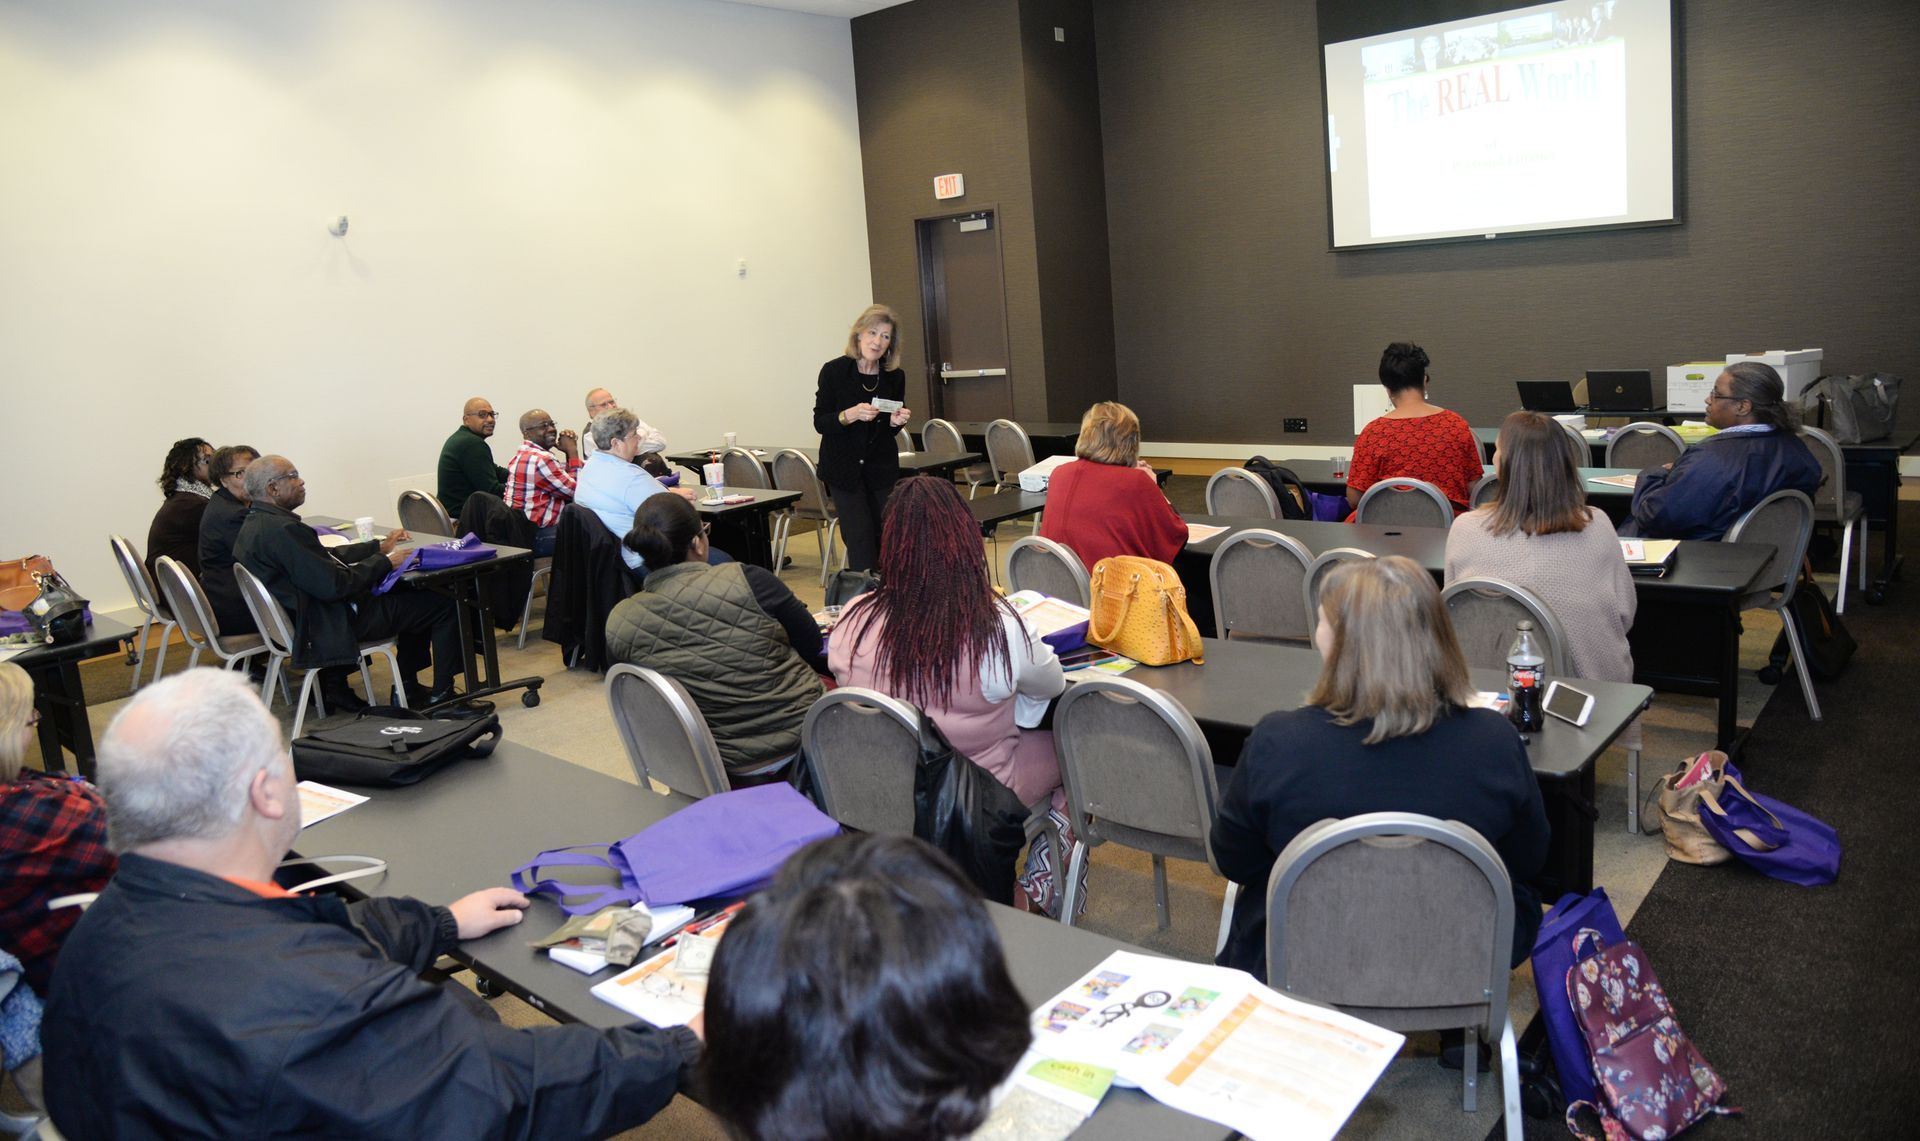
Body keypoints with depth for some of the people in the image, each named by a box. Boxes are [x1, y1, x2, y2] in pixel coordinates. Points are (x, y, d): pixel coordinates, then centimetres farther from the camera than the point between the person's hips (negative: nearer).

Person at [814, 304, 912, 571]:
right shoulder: (834, 371, -12)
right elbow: (820, 423, -10)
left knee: (885, 535, 4)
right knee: (860, 536, -8)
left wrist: (896, 420, -13)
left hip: (882, 467, 3)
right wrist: (850, 415, -27)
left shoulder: (894, 377, -2)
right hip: (843, 467, -3)